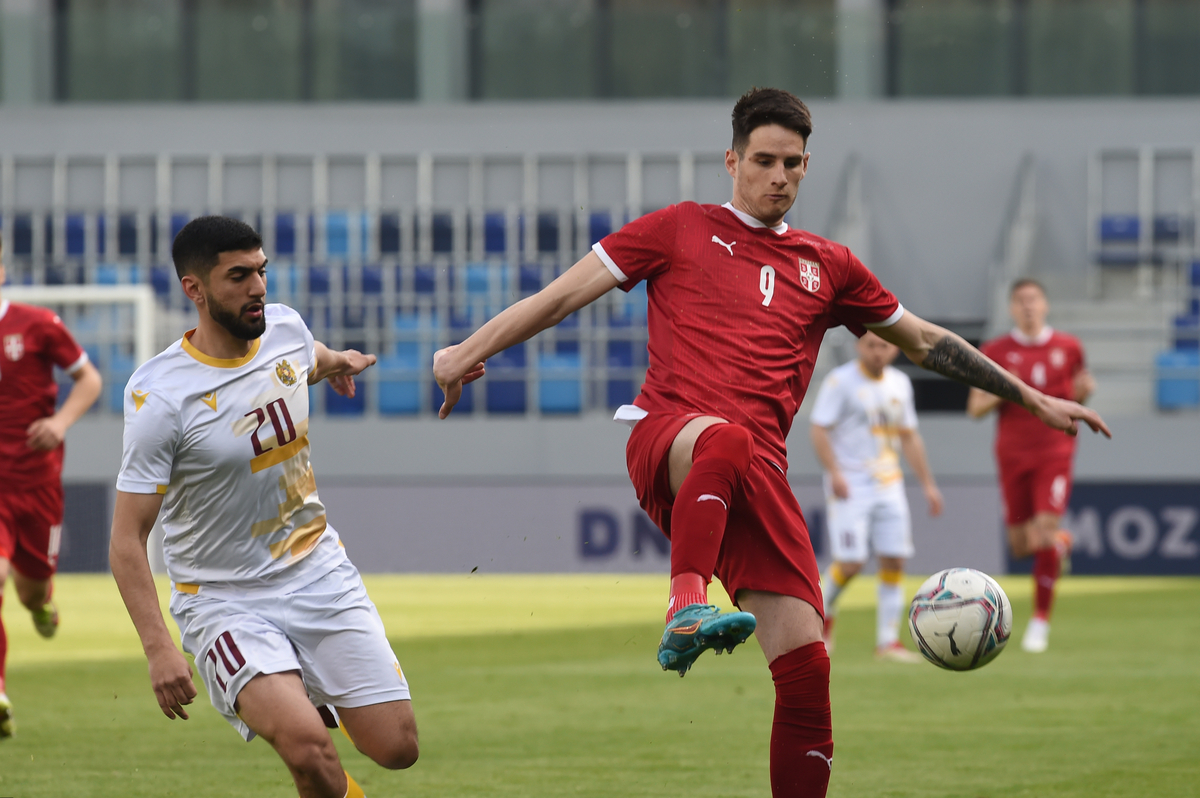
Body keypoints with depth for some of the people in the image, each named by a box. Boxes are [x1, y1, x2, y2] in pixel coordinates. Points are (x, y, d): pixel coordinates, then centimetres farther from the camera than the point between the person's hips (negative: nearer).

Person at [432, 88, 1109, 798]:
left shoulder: (828, 266, 24)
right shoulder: (682, 229, 16)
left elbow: (925, 340, 34)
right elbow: (564, 295, 14)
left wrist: (1035, 401, 34)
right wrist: (470, 352, 6)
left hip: (758, 473, 4)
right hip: (666, 438, -4)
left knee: (806, 667, -11)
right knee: (723, 440, -43)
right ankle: (688, 612, -55)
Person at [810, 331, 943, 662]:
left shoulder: (900, 383, 13)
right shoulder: (841, 381, -6)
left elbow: (909, 437, 21)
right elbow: (819, 430, -11)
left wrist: (928, 483, 17)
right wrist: (834, 472, -24)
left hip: (889, 486, 6)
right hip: (850, 486, -6)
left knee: (894, 560, -2)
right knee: (850, 562, -13)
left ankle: (888, 641, 3)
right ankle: (824, 613, 17)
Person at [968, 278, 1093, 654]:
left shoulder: (1068, 348, 4)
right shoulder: (996, 351, 1)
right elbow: (975, 408, 3)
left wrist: (1082, 392, -7)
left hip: (1055, 452, -1)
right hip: (1013, 454, 1)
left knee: (1045, 531, -16)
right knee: (1021, 546, 3)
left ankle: (1041, 620, -7)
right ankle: (1060, 541, 40)